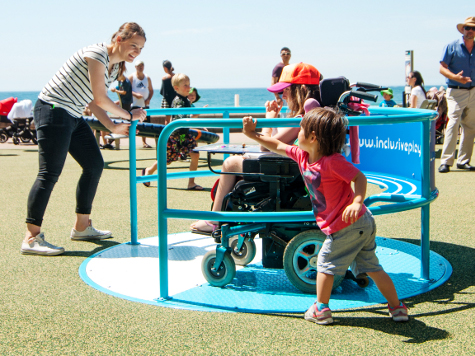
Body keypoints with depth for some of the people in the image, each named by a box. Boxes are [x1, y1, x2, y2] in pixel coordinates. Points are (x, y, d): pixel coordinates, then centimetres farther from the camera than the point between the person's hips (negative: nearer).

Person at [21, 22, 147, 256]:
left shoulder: (115, 67, 13)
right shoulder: (97, 54, -17)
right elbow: (100, 99, -20)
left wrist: (113, 127, 5)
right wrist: (129, 116, -9)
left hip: (73, 117, 10)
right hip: (53, 110, -10)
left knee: (95, 165, 10)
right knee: (50, 173, -14)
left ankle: (82, 227, 21)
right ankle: (31, 238, -12)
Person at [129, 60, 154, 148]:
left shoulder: (147, 78, 13)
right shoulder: (131, 77, 1)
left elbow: (151, 90, 15)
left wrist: (148, 99, -2)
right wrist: (135, 94, -21)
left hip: (145, 105, 4)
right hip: (135, 105, -4)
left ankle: (144, 142, 14)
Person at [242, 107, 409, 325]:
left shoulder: (332, 161, -20)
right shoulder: (302, 156, 6)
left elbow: (359, 178, -24)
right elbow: (278, 146, 17)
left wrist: (356, 202, -38)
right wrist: (253, 135, 16)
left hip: (347, 225, -9)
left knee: (326, 262, 6)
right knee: (371, 268, 14)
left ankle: (321, 310, 16)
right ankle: (397, 307, 18)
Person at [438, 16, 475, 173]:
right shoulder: (452, 47, -3)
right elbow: (442, 68, -7)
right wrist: (455, 77, -23)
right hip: (456, 92, -5)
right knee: (453, 124, -13)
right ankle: (446, 161, -12)